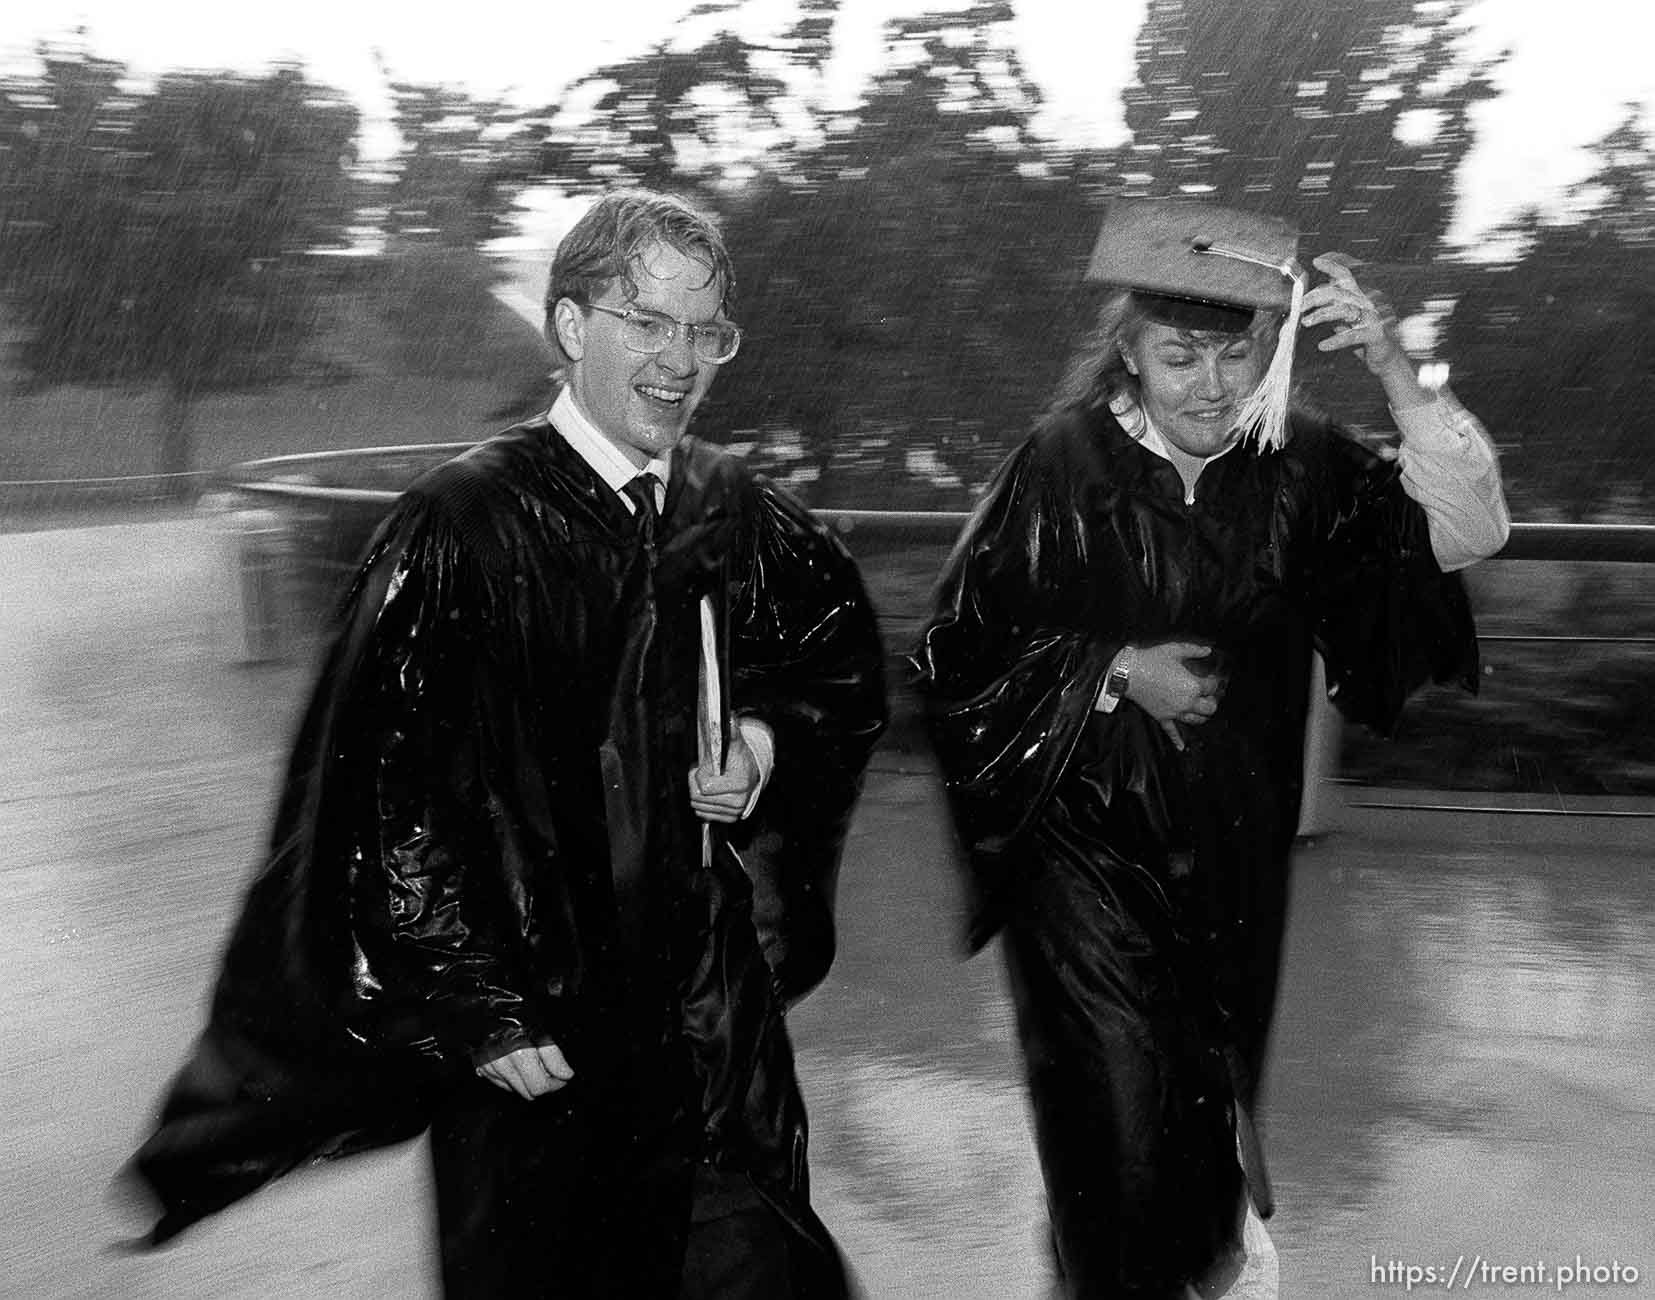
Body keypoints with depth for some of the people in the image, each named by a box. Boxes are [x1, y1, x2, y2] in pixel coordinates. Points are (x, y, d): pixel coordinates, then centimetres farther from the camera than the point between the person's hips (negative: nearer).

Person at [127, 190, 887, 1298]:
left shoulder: (741, 516, 1)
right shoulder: (464, 529, -15)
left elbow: (844, 661, 17)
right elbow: (392, 790, -16)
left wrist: (769, 738, -4)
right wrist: (472, 1009, -17)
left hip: (718, 1000, 4)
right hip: (537, 1020, -4)